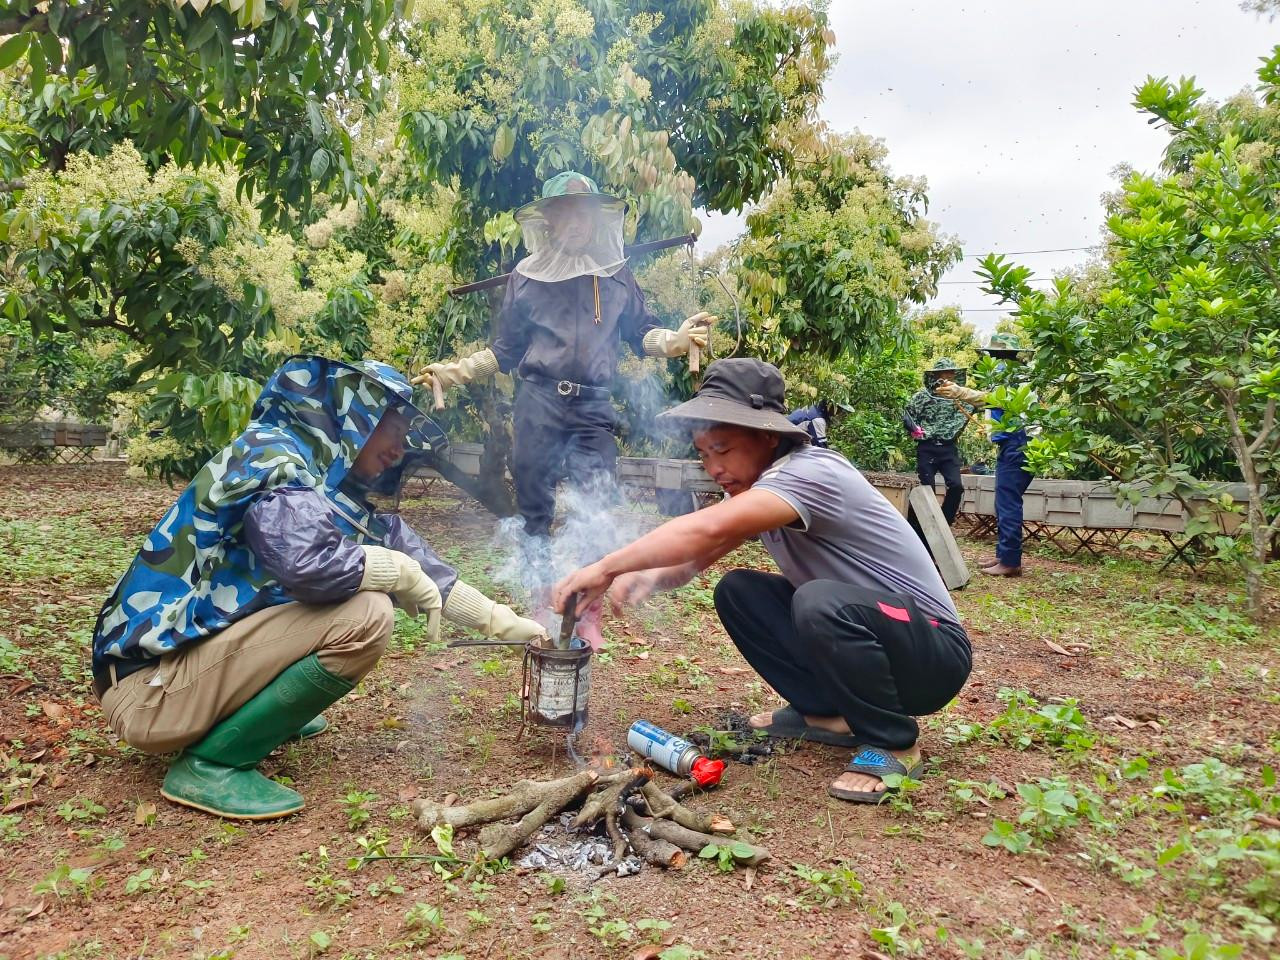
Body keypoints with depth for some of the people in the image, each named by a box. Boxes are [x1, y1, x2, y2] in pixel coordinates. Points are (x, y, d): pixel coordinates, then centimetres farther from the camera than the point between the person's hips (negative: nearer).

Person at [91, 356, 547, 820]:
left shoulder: (333, 486, 9)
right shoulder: (272, 456, -17)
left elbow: (405, 549, 14)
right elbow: (309, 563, -34)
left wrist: (501, 620, 13)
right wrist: (401, 572, -16)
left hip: (196, 646, 9)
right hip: (150, 685, -9)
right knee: (365, 615, -23)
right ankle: (211, 762, -10)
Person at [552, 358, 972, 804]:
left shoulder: (810, 473, -26)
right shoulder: (757, 488, 2)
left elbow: (710, 529, -41)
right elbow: (700, 551, 2)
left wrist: (606, 567, -35)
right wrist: (652, 576, -21)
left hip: (931, 653, -8)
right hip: (849, 633, 8)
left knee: (820, 602, -36)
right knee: (736, 591, -1)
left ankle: (892, 741, -12)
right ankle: (825, 711, 9)